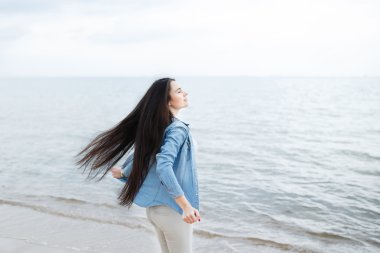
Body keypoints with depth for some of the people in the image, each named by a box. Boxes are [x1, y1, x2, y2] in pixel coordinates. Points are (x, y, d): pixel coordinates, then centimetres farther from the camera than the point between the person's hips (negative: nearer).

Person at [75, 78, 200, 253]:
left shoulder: (154, 125, 5)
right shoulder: (178, 128, -20)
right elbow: (163, 166, -33)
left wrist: (123, 173, 26)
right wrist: (186, 205, -35)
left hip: (154, 206, 8)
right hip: (173, 209, -8)